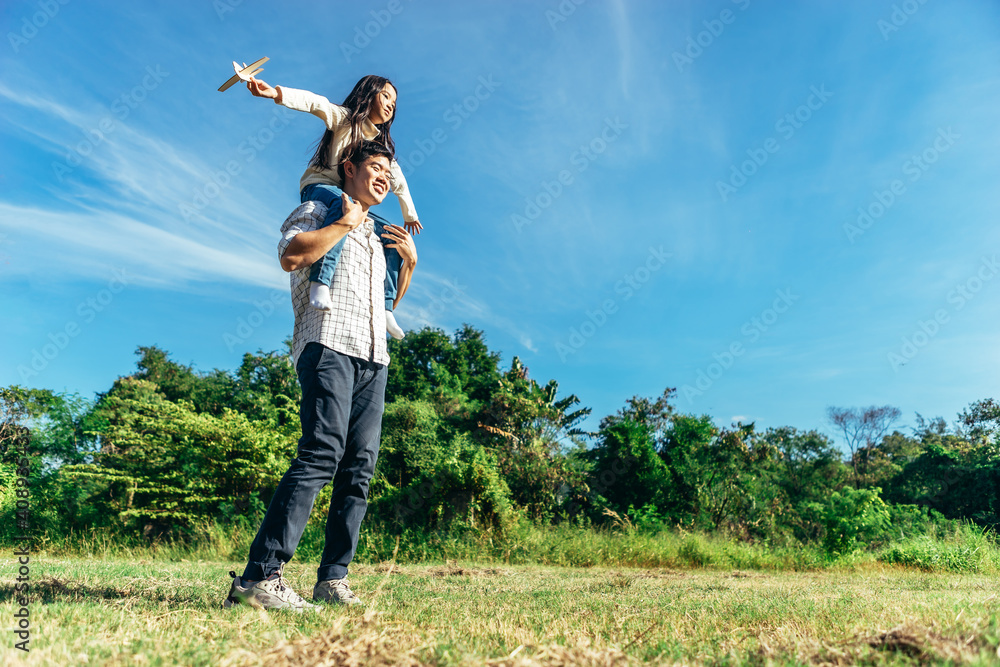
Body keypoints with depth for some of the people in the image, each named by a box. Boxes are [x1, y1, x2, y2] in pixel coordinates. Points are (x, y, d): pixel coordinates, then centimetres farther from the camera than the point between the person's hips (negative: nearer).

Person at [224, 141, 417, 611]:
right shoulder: (318, 210, 12)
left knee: (360, 466, -2)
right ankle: (260, 576, -23)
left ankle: (332, 578, 3)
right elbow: (291, 255, -10)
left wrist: (409, 261, 21)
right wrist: (346, 222, -1)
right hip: (328, 343, -7)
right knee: (323, 450, -23)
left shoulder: (375, 235, 32)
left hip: (373, 358, 7)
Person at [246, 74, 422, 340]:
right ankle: (320, 282, -55)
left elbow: (398, 180, 31)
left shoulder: (382, 143, 24)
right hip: (319, 188, -7)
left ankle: (385, 307, -12)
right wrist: (277, 93, -35)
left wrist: (409, 215, 35)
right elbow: (317, 103, -17)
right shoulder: (345, 118, 3)